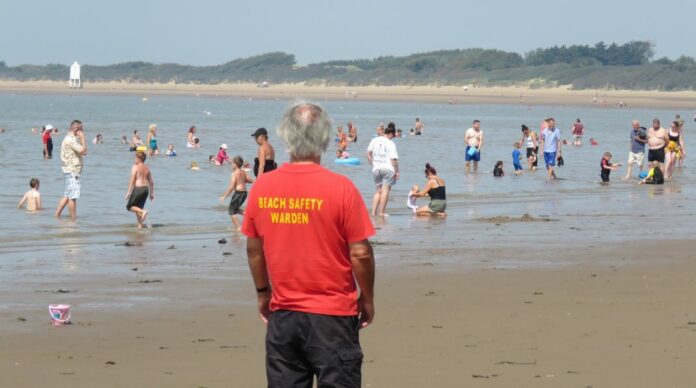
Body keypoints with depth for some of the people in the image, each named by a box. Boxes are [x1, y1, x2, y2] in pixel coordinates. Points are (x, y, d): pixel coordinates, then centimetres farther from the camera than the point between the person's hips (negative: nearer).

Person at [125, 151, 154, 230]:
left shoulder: (135, 167, -8)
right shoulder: (147, 168, 11)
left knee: (129, 206, 4)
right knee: (138, 208, 16)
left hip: (138, 188, -7)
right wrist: (151, 193, 19)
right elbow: (151, 182, 13)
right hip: (145, 188, 7)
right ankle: (140, 225, 9)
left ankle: (143, 212, -19)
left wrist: (128, 192, -11)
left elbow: (132, 181, -14)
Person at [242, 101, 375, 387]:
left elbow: (253, 248, 8)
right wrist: (367, 299, 4)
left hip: (282, 315, 4)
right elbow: (360, 253, -11)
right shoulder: (340, 188, -13)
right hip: (332, 315, -3)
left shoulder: (262, 188, -2)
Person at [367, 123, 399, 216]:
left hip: (376, 169, 5)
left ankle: (374, 211, 4)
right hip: (388, 169, -5)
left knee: (378, 191, 13)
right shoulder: (390, 144, -8)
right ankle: (381, 212, -7)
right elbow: (394, 159, -10)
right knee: (385, 190, -3)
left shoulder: (374, 140, 7)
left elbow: (369, 154, 10)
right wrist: (397, 171, -4)